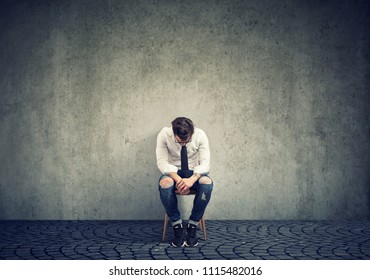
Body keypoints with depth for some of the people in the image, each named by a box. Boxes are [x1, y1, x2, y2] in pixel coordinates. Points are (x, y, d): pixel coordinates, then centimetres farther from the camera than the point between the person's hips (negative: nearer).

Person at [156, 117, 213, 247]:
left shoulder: (200, 135, -15)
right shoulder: (164, 135, -17)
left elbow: (204, 163, -17)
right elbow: (162, 162, -19)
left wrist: (192, 179, -36)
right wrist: (178, 179, -35)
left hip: (194, 172, 1)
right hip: (173, 172, 0)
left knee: (207, 183, -35)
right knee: (165, 183, -37)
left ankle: (193, 225, -18)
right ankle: (177, 225, -19)